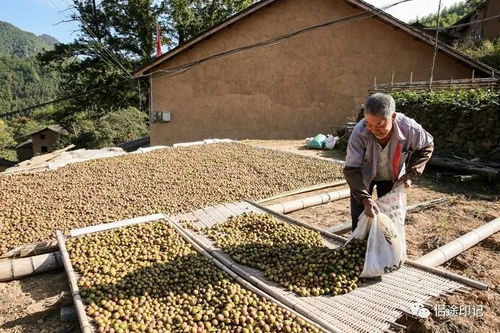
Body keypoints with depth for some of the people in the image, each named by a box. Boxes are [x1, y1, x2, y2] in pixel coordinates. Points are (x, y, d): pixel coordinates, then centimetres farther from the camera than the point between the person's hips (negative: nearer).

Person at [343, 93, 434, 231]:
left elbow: (427, 146, -6)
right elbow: (351, 169, -32)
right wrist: (366, 199, -40)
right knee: (359, 218, 1)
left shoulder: (410, 129, -31)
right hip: (364, 175, -1)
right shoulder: (360, 131, -37)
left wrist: (411, 173, -15)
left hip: (392, 177, 2)